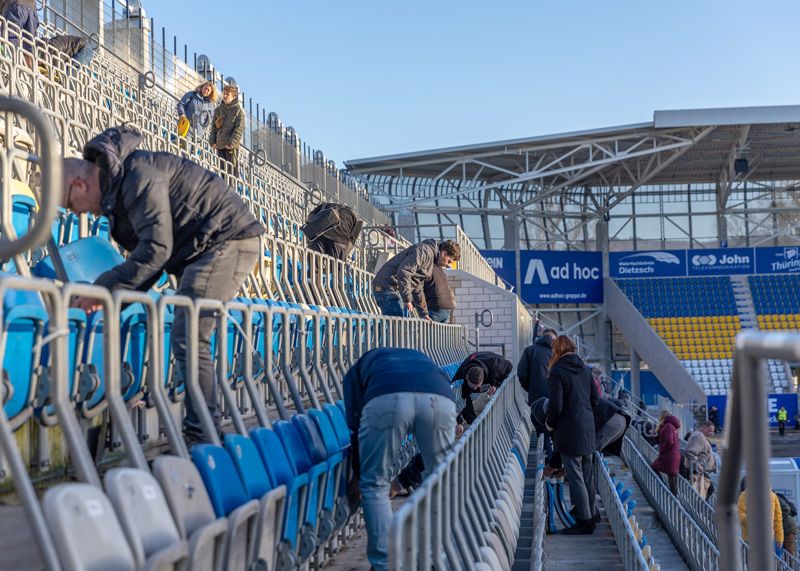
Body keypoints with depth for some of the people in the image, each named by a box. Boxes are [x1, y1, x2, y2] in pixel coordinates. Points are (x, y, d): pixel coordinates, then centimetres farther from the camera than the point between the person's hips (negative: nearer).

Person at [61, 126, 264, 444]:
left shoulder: (137, 175, -19)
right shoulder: (117, 185, 14)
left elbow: (156, 248, -27)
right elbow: (146, 254, 15)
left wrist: (105, 286, -24)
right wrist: (114, 295, 2)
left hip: (228, 241, -11)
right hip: (204, 249, 11)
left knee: (188, 339, -15)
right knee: (188, 339, 9)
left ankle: (203, 435, -12)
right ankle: (203, 431, 12)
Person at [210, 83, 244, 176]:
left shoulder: (239, 111, -2)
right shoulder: (218, 110, 15)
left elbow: (239, 129, -9)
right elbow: (213, 127, 17)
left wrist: (231, 143, -17)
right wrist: (212, 142, 5)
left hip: (232, 145, -5)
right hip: (219, 145, 5)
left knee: (232, 168, -7)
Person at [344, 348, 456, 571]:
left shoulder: (358, 368, 38)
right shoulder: (421, 358, 45)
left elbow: (355, 424, 29)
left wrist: (357, 475, 42)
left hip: (386, 399, -2)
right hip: (439, 398, 3)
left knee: (374, 484, 17)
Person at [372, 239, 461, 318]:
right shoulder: (425, 251, -12)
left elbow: (417, 289, 30)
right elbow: (403, 273, -25)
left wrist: (424, 314, 30)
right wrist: (407, 300, -23)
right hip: (388, 286, -11)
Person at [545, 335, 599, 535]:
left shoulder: (557, 372, -14)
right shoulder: (585, 369, 7)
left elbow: (556, 406, -17)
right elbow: (595, 398, 12)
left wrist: (550, 423, 0)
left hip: (569, 431, -7)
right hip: (588, 428, 7)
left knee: (575, 477, -2)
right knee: (587, 476, 16)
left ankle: (584, 522, 0)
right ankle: (589, 516, 27)